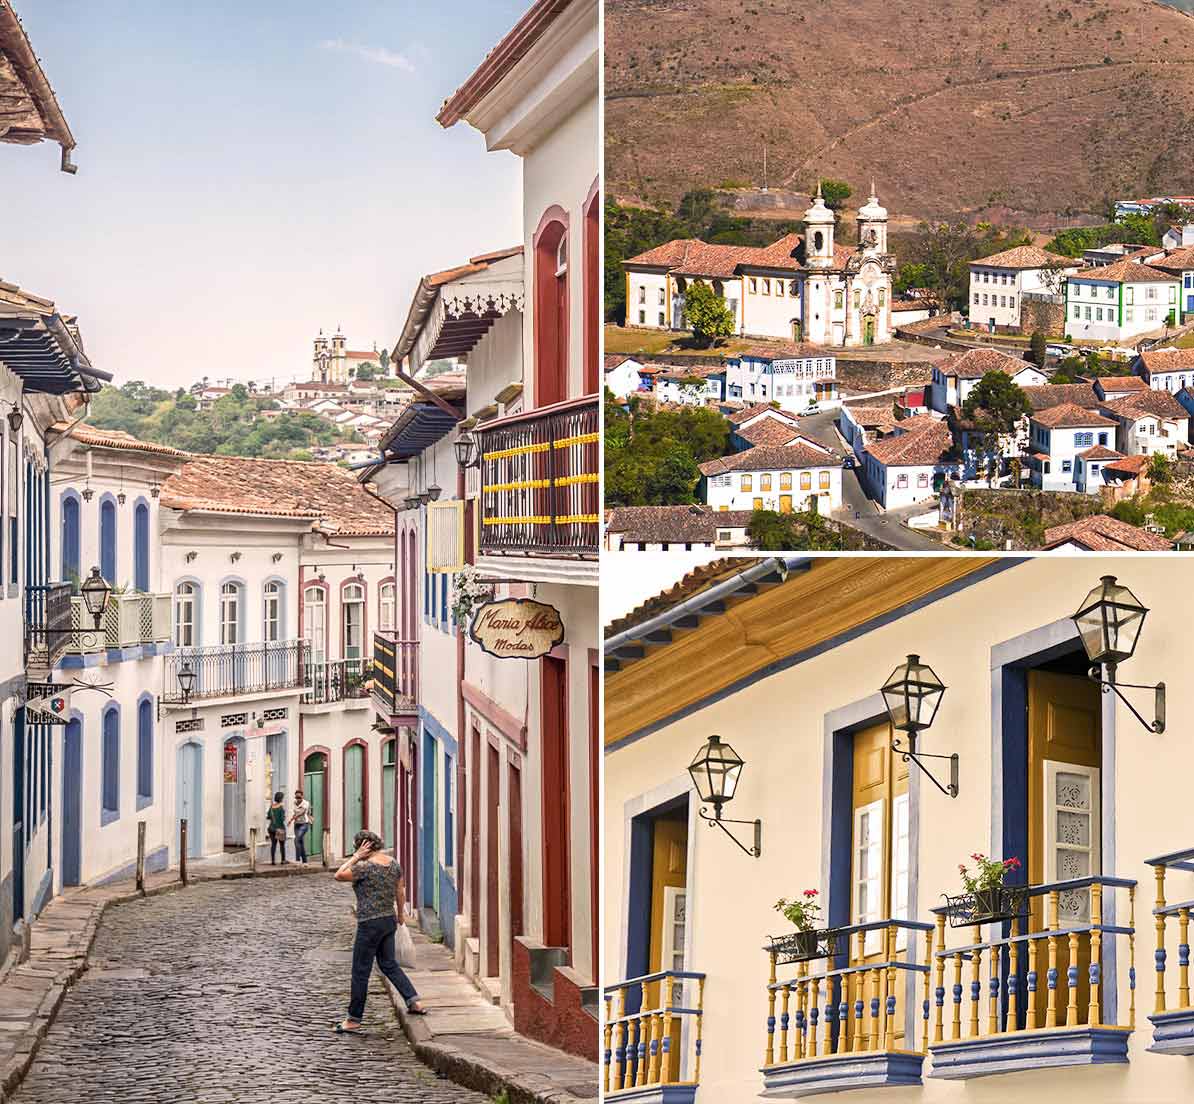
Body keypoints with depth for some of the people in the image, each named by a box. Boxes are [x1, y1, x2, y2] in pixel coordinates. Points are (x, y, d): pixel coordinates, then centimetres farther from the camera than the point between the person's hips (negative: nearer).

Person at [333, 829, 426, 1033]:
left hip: (370, 924, -8)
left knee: (360, 972, 2)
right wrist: (400, 914, 25)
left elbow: (339, 876, -13)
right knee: (389, 964, 21)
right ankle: (414, 1001, 12)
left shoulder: (366, 867, -19)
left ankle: (354, 1020, 9)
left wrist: (356, 857, -11)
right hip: (389, 921, 8)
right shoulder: (393, 863, 4)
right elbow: (400, 892, 12)